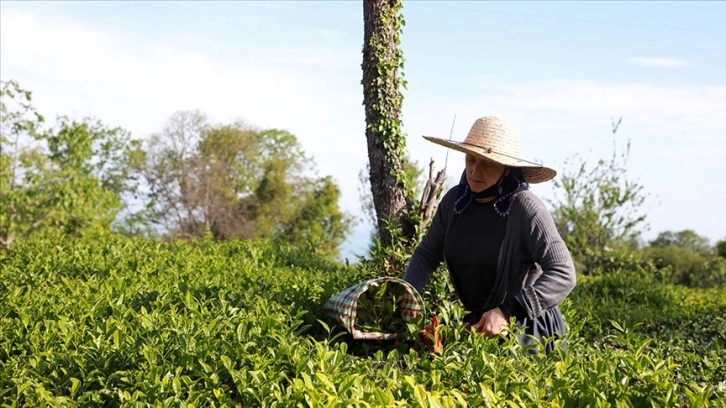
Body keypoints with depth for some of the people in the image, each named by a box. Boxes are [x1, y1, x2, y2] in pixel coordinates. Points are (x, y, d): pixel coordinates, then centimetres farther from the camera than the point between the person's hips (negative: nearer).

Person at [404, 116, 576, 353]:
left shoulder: (525, 208, -21)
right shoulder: (455, 200, -4)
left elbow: (563, 275, -25)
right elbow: (427, 253, 7)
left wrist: (507, 312, -31)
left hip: (526, 330, -5)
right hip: (476, 324, 5)